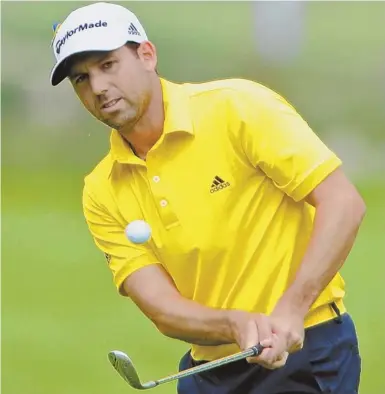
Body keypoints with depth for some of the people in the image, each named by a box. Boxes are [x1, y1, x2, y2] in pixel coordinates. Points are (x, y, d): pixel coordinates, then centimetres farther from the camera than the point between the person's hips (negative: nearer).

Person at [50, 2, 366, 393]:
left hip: (307, 348, -5)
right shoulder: (103, 195, 1)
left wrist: (290, 311, -25)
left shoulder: (237, 108, -11)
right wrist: (238, 326, -27)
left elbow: (344, 203, -15)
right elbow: (162, 308, -6)